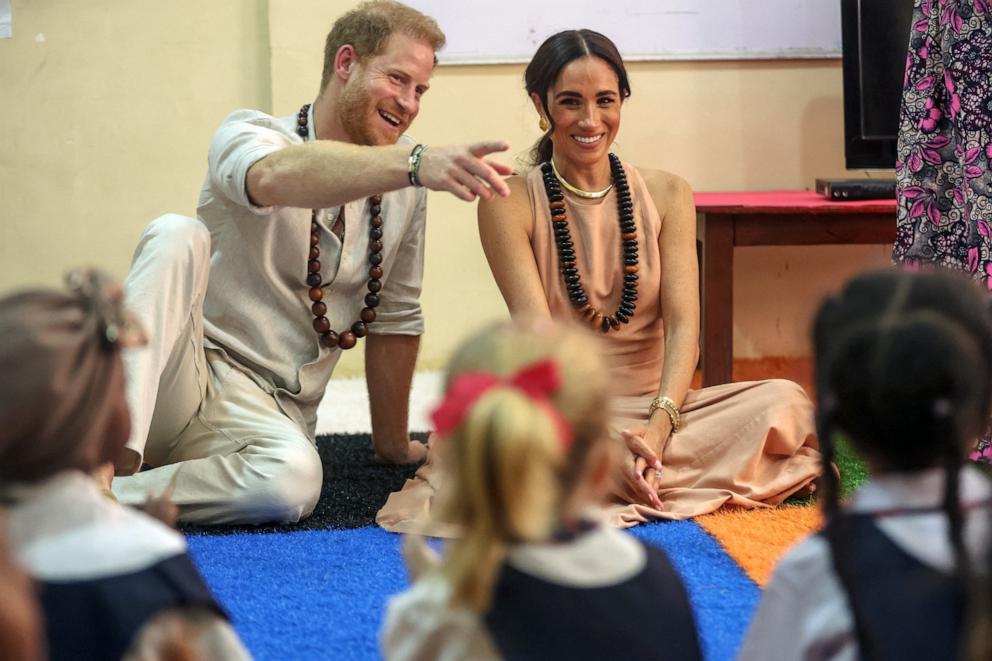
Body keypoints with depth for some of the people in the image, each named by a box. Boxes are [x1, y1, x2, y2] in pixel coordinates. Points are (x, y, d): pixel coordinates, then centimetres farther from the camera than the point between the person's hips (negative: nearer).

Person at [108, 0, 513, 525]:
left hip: (269, 416, 3)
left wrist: (393, 445, 19)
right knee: (176, 235, -31)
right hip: (187, 377, -3)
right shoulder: (248, 135, -9)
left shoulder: (403, 183, 6)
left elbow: (396, 318, 16)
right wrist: (417, 165, -51)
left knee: (295, 479, -35)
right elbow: (277, 178, -35)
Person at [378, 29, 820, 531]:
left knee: (785, 401, -24)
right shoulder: (509, 205, -2)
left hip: (656, 406, 3)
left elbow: (682, 323, -5)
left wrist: (659, 425, -24)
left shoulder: (666, 196, 7)